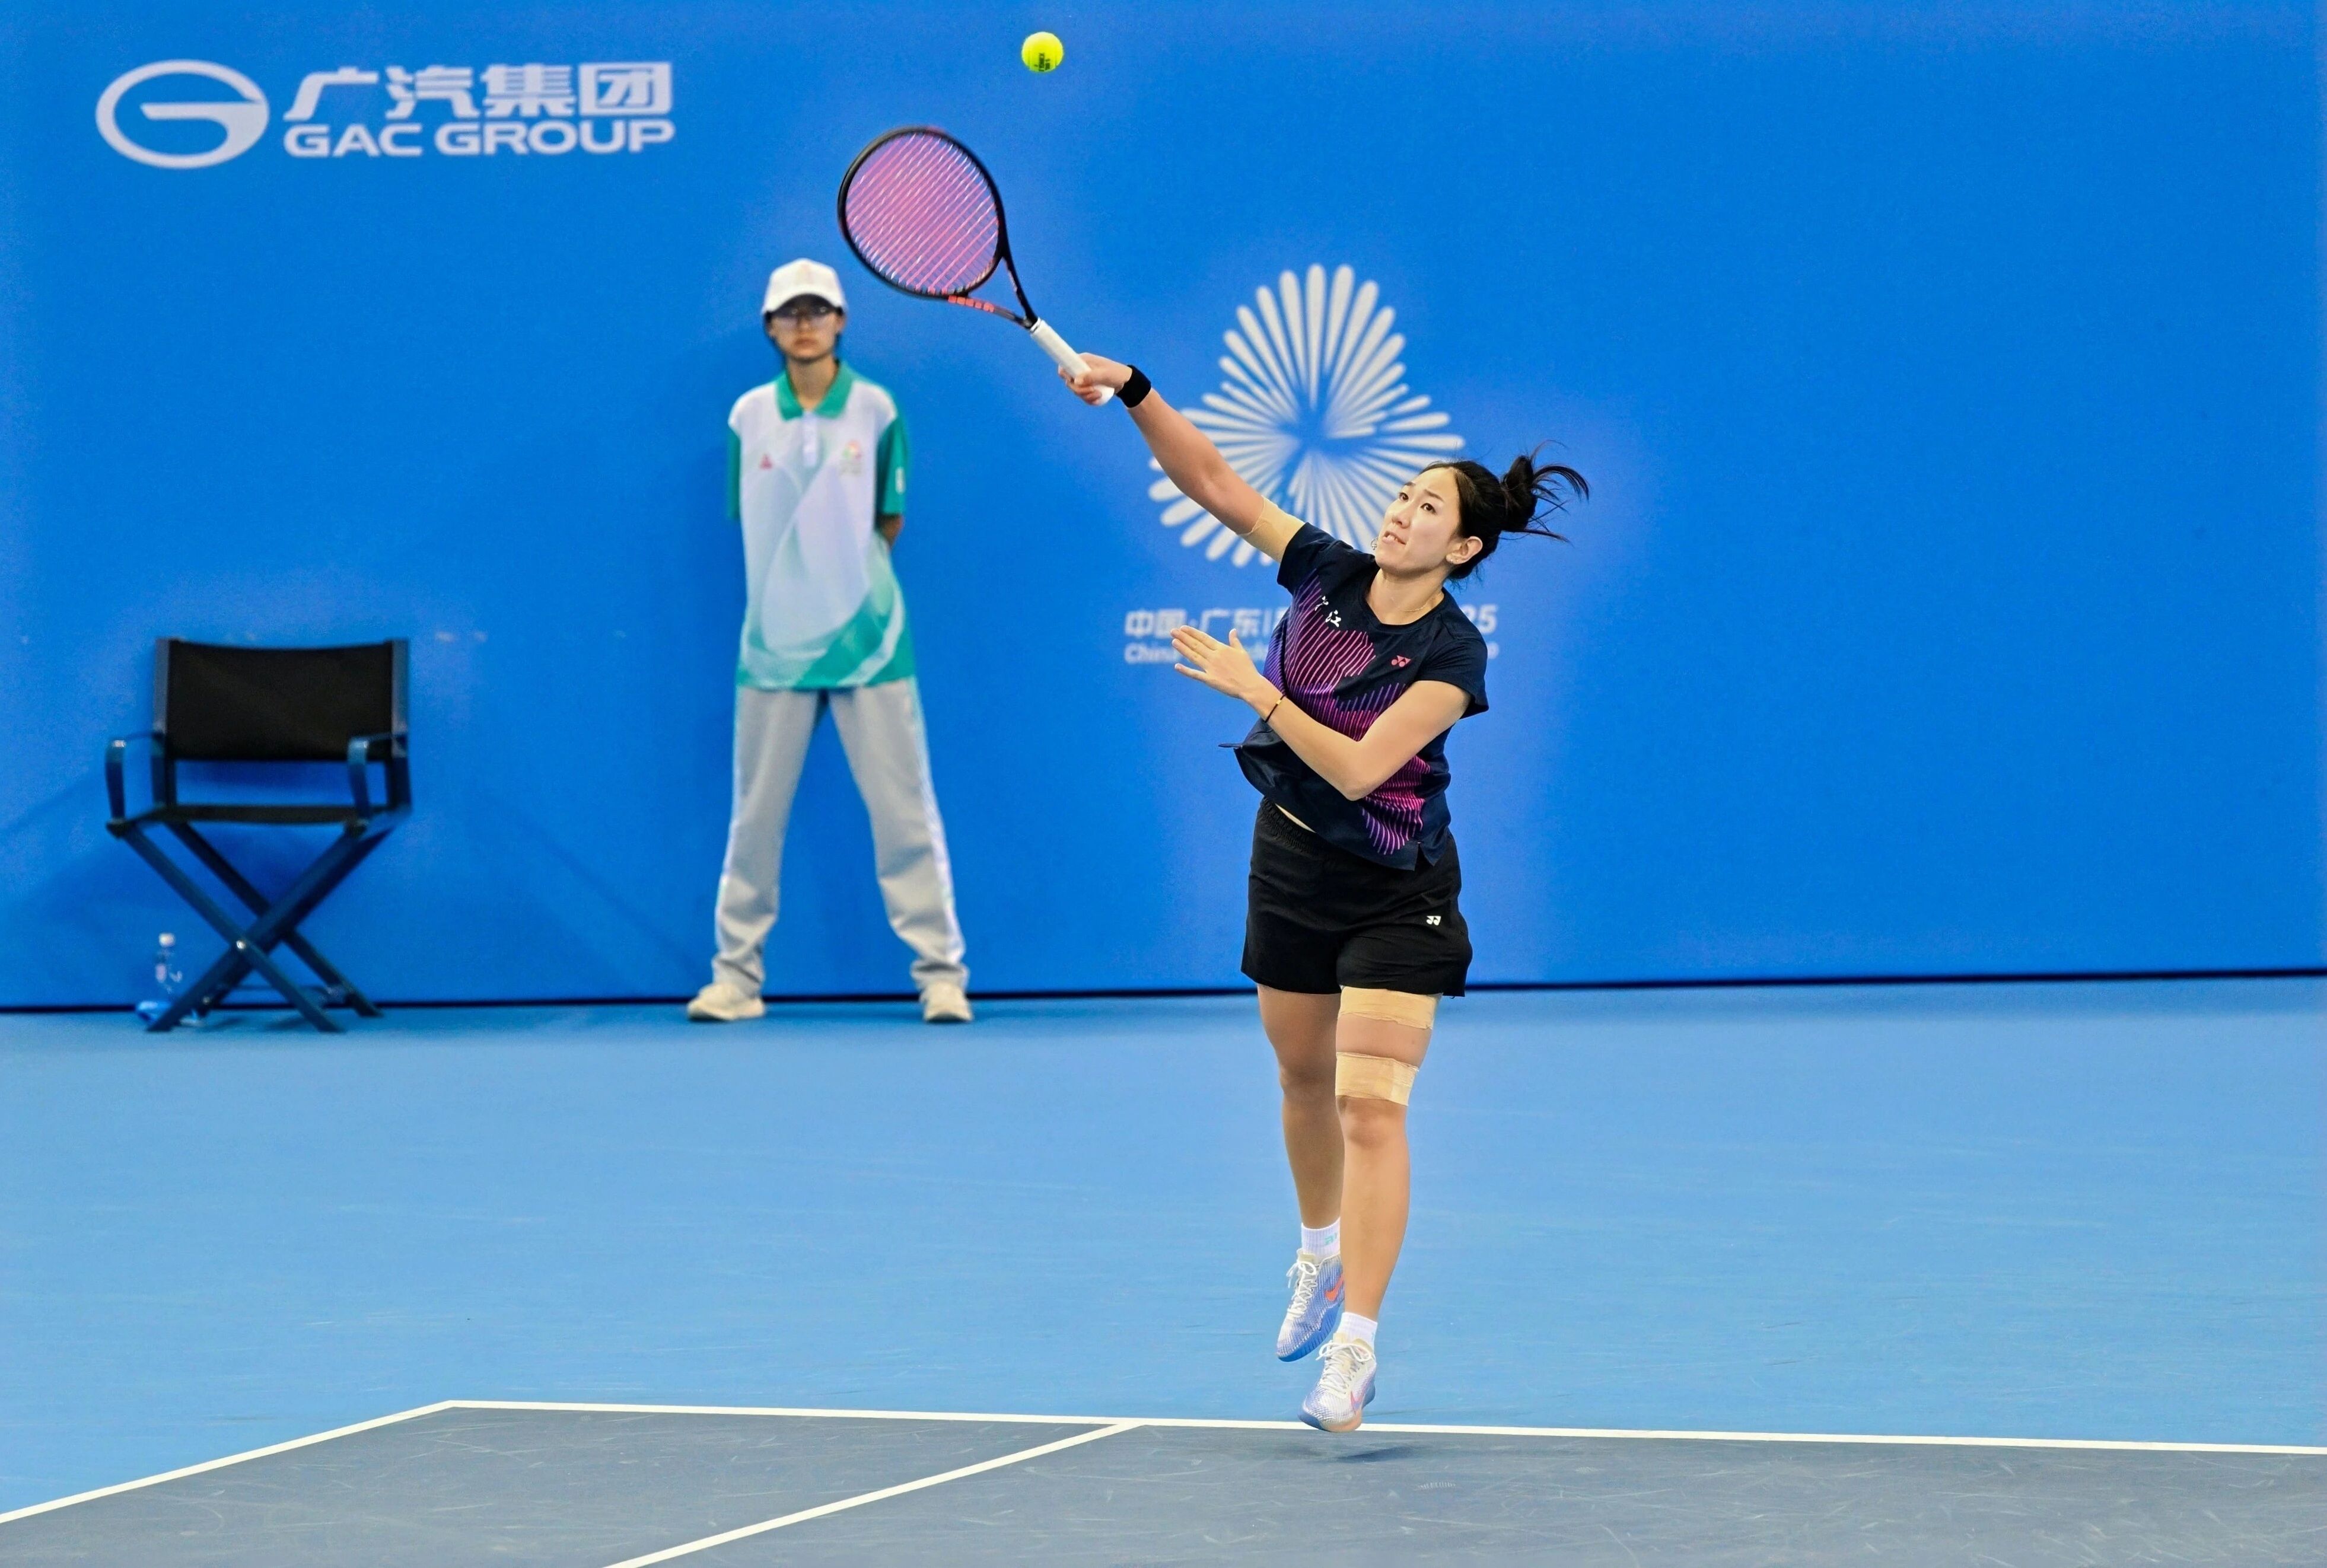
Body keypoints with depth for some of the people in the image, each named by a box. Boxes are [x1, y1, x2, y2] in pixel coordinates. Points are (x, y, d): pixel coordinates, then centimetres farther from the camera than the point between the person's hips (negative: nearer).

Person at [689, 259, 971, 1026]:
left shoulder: (874, 409, -1)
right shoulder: (749, 415, 2)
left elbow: (889, 523, 6)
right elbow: (750, 524, 9)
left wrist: (847, 574, 8)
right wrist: (798, 575, 5)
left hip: (867, 638, -1)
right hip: (775, 638, 1)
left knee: (904, 811, -1)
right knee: (756, 816, 5)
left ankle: (941, 975, 3)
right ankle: (737, 976, 12)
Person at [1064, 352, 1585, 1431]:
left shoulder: (1451, 653, -19)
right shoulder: (1327, 574, -5)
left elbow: (1359, 769, -27)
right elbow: (1214, 483, -5)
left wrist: (1253, 690, -27)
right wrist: (1134, 395, -17)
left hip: (1394, 889, -6)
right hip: (1291, 858, 6)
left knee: (1370, 1103, -14)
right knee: (1305, 1077, 20)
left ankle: (1355, 1347, -17)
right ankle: (1321, 1257, 45)